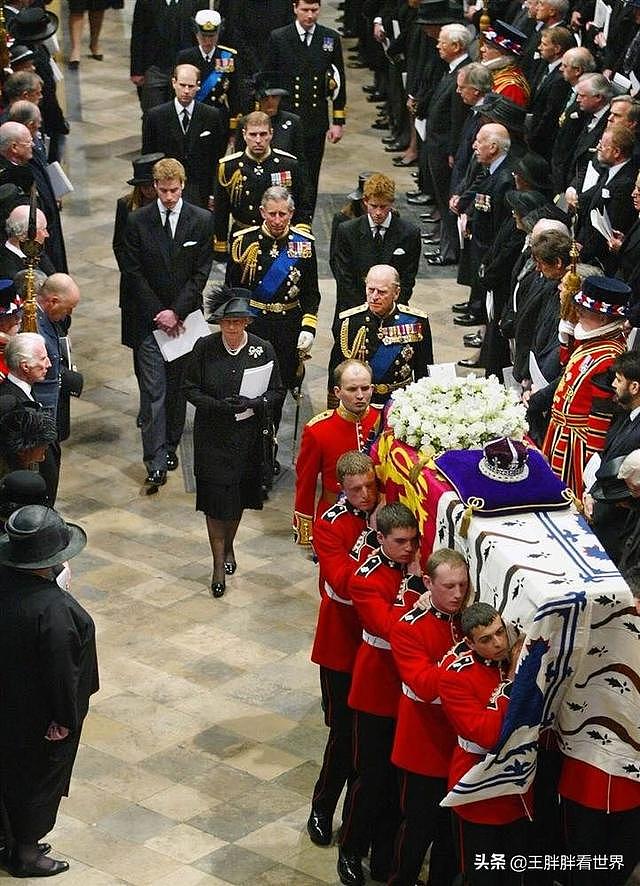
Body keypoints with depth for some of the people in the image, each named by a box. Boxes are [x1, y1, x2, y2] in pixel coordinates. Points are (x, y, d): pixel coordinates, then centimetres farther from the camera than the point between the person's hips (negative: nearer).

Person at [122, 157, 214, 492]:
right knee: (153, 391, -4)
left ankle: (170, 446, 25)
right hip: (148, 319, -1)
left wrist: (176, 312, -11)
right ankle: (156, 463, -5)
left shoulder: (201, 220, -1)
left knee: (177, 387, 9)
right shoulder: (138, 221, -2)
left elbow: (201, 272, -3)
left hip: (183, 317, 1)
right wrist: (158, 314, -9)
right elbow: (135, 272, -2)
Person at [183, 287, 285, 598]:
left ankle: (229, 546, 41)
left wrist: (254, 404, -20)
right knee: (215, 499, -2)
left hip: (247, 435, 2)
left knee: (239, 496, 16)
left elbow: (276, 391, 0)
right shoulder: (204, 348, -9)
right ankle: (219, 564, 8)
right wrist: (218, 405, -20)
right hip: (212, 436, -1)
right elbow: (190, 389, -3)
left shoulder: (263, 350, -7)